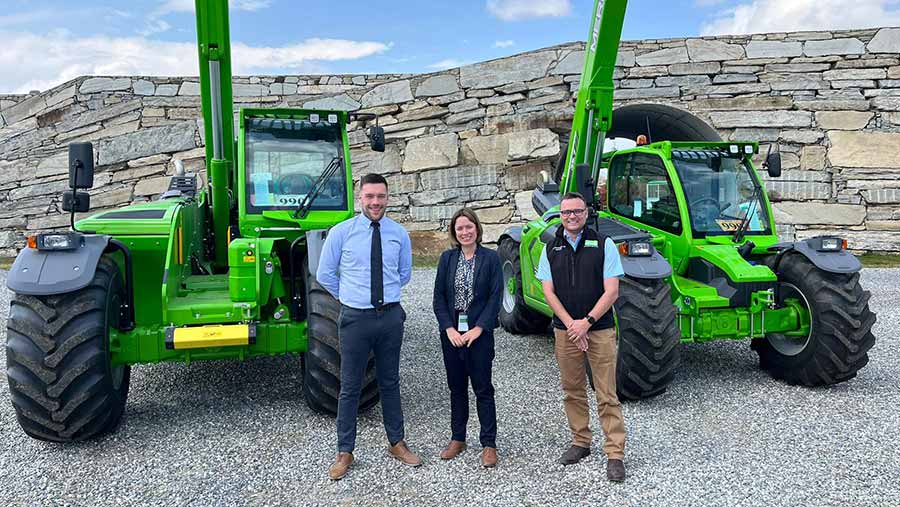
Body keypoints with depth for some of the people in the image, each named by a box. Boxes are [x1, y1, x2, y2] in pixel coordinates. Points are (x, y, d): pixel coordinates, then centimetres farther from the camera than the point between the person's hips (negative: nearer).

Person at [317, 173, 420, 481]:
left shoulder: (399, 234, 1)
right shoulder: (341, 232, -5)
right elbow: (324, 274, 3)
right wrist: (349, 295, 7)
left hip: (391, 316, 2)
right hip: (355, 318, -2)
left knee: (390, 383, 16)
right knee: (350, 387, 6)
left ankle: (396, 443, 31)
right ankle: (345, 452, 20)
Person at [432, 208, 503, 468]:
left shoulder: (491, 258, -4)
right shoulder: (447, 258, 4)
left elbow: (495, 297, -7)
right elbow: (439, 297, 3)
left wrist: (478, 329, -14)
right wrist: (449, 329, -8)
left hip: (479, 334, -3)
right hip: (451, 333, 3)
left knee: (483, 388, 3)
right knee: (456, 388, 13)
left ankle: (489, 444, 13)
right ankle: (457, 439, 26)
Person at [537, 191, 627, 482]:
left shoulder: (603, 245, -2)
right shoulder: (551, 249, 6)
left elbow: (611, 291, -7)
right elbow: (548, 292, 1)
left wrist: (586, 322, -14)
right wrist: (570, 324, -11)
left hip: (600, 330, -3)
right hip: (565, 330, 3)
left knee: (607, 395, -1)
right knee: (572, 390, 12)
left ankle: (615, 454, 5)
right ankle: (580, 442, 27)